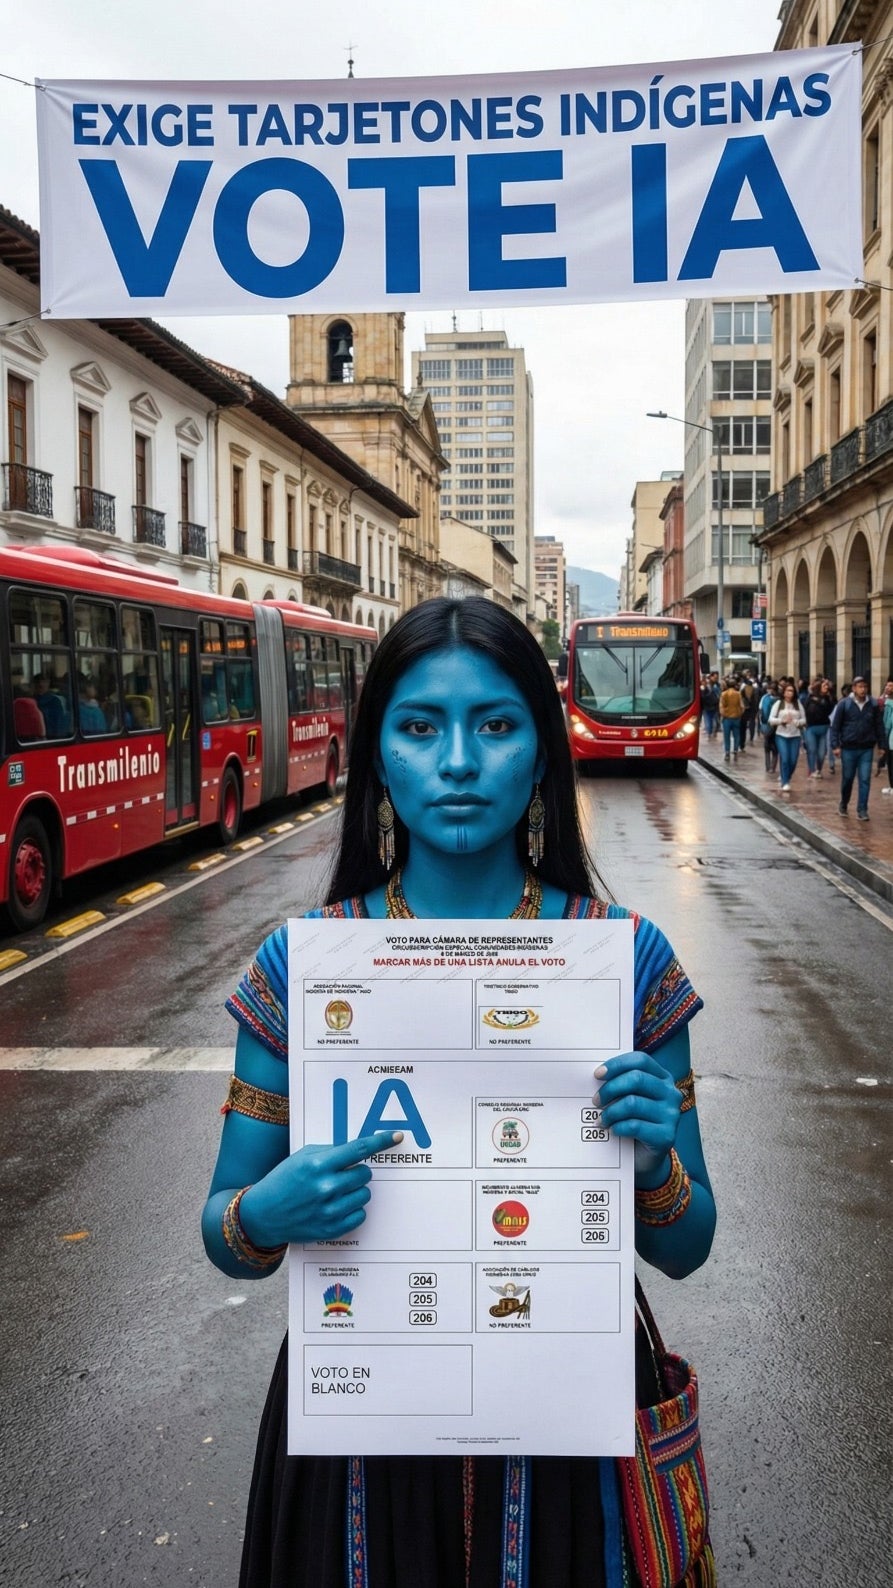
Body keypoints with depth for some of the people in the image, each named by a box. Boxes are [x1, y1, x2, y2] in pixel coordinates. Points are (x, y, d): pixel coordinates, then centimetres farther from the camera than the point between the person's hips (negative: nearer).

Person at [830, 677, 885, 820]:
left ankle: (862, 810, 3)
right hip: (849, 748, -1)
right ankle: (843, 804, 31)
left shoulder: (873, 705, 0)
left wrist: (881, 745, 6)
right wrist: (835, 745, -9)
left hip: (867, 749, 1)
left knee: (865, 780, -3)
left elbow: (879, 726, 7)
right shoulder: (844, 704, -5)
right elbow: (835, 725, -3)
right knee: (847, 778, 11)